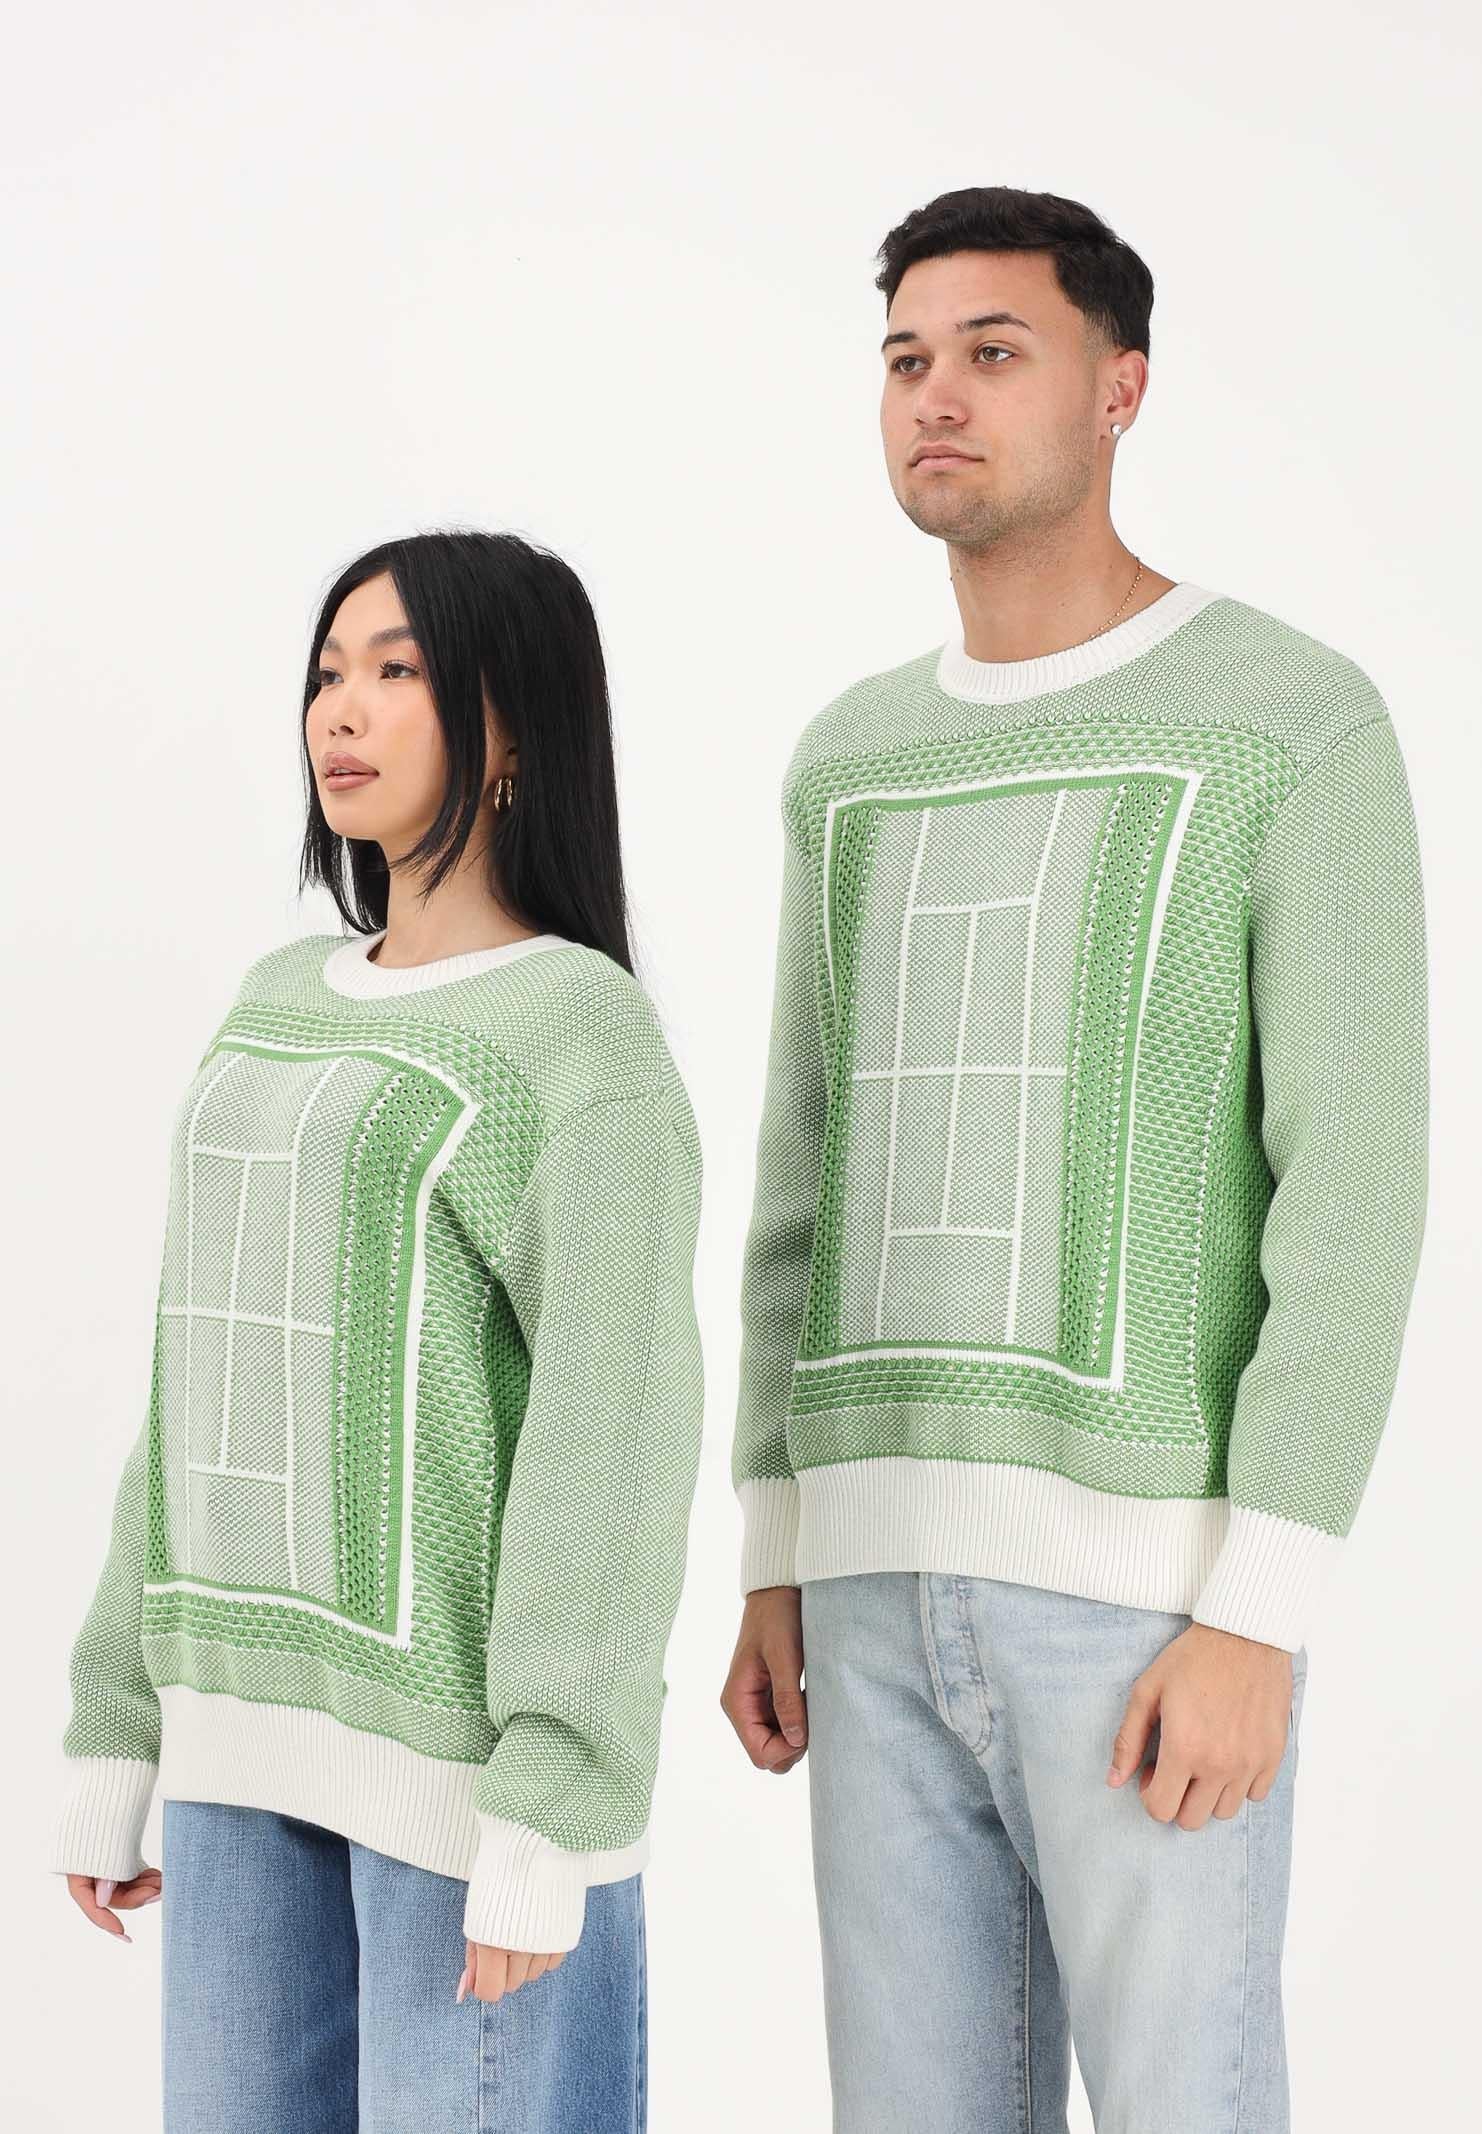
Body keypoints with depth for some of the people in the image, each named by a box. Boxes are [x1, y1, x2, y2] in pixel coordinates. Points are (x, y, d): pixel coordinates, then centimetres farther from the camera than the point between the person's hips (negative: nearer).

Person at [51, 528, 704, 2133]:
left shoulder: (588, 1040, -9)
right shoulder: (280, 1010, 13)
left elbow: (614, 1431, -14)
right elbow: (211, 1385, 14)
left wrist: (546, 1814, -18)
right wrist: (118, 1732, 13)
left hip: (478, 1735, -7)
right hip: (264, 1729, 7)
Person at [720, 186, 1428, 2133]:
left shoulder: (1307, 728, -6)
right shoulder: (856, 760, 14)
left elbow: (1355, 1198, -12)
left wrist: (1256, 1620, -18)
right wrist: (775, 1566, 12)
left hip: (1157, 1571, -6)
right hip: (900, 1571, 6)